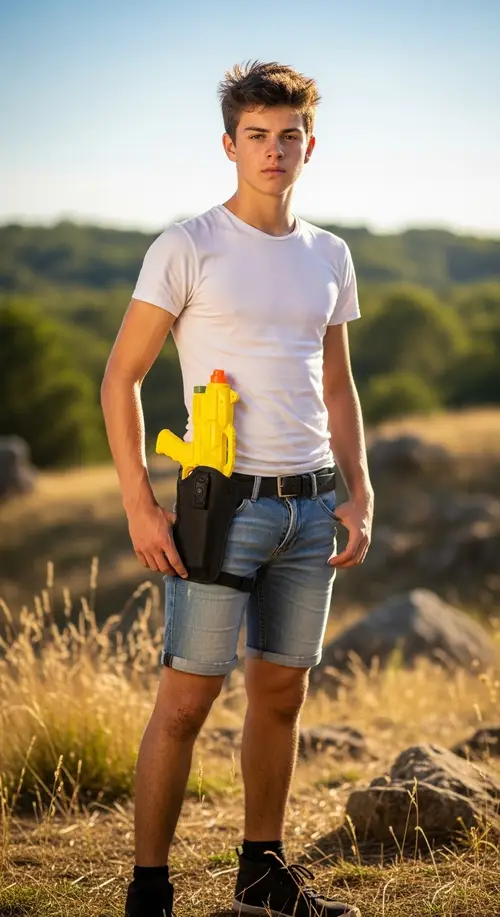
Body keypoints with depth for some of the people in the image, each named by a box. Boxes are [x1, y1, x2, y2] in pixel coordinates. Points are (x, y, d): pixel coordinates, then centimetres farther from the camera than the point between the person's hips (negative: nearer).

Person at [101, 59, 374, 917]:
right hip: (225, 502, -5)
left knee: (281, 691, 12)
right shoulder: (186, 248, -5)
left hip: (312, 506, 5)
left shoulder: (330, 257, 12)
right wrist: (140, 506, -12)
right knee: (187, 698, -6)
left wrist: (360, 494, 10)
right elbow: (120, 379, -5)